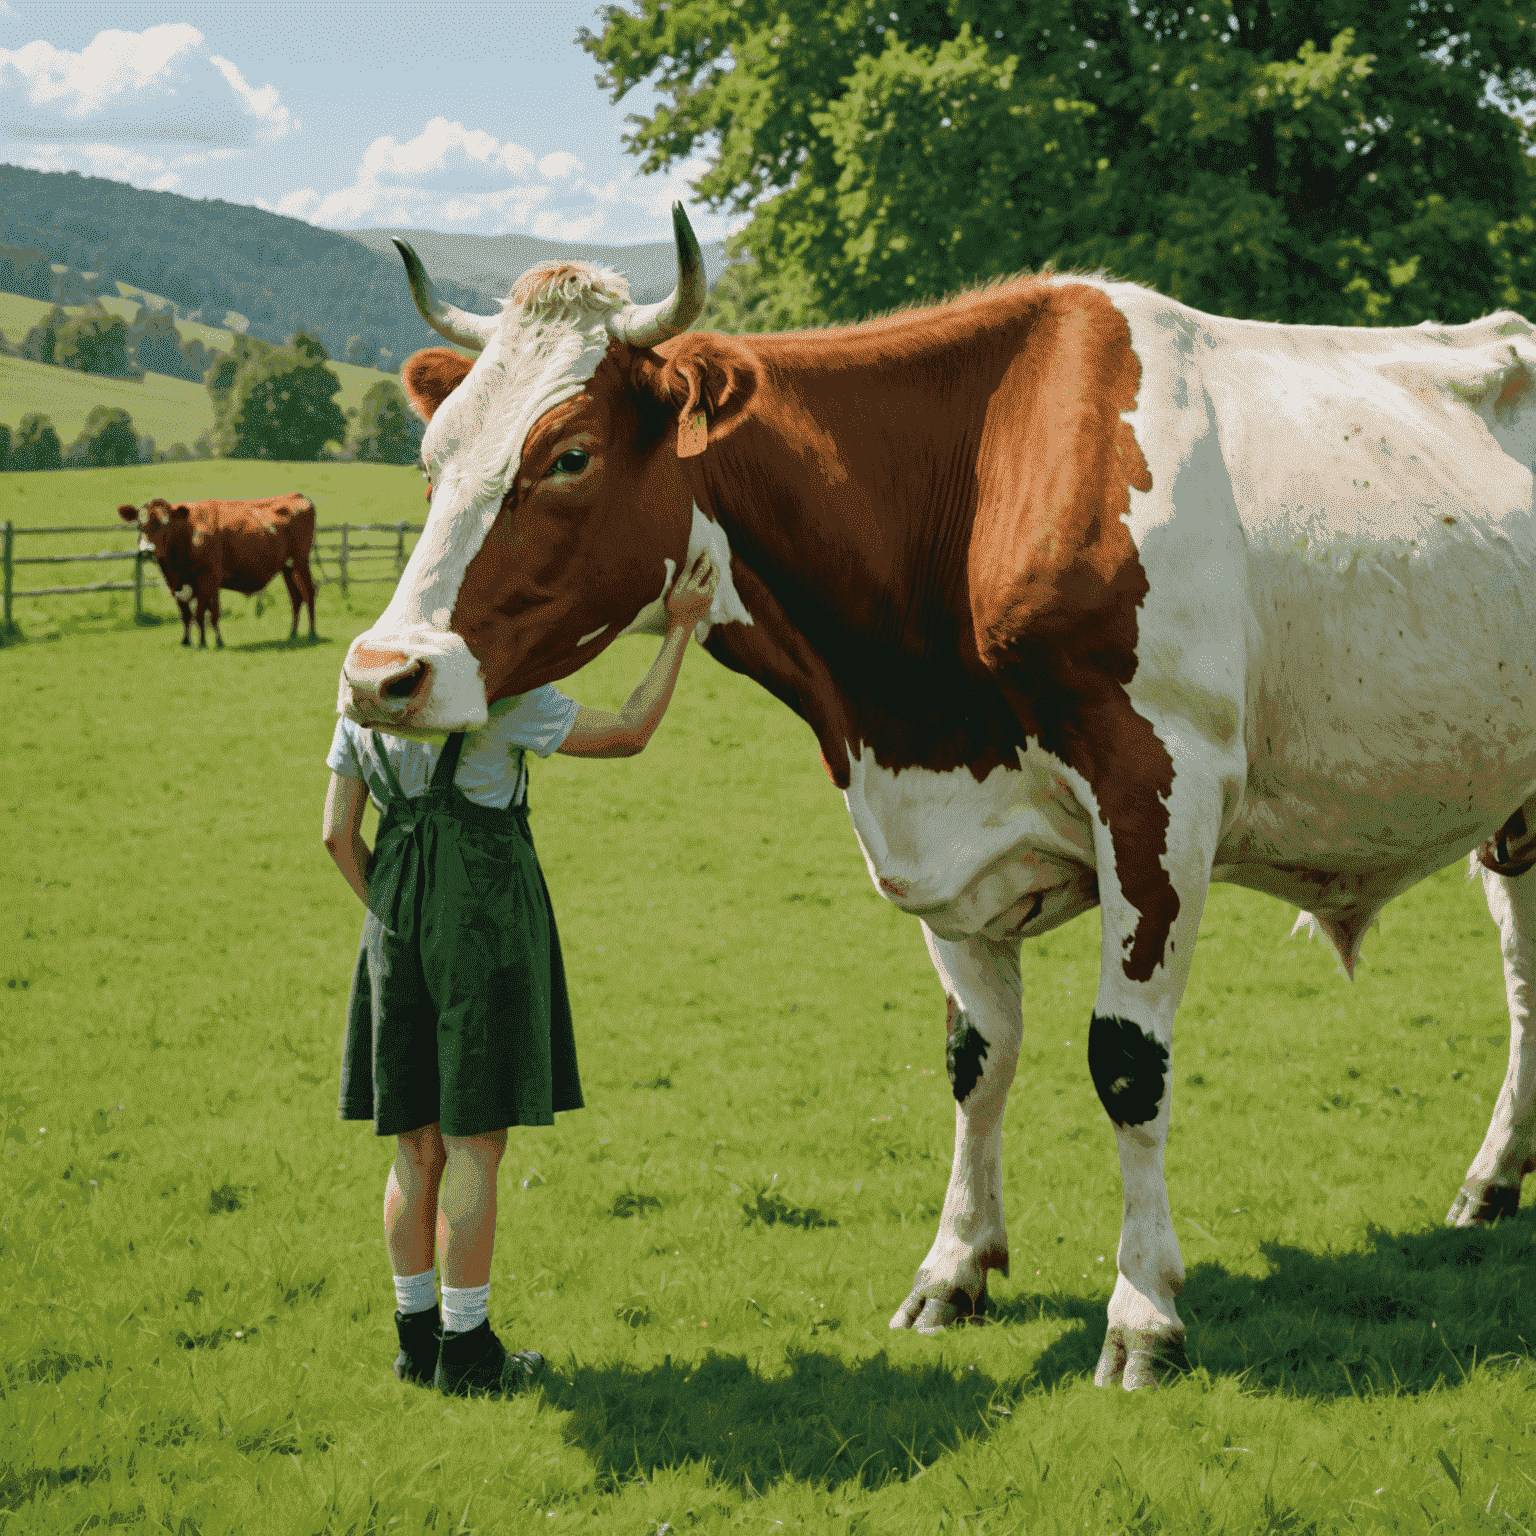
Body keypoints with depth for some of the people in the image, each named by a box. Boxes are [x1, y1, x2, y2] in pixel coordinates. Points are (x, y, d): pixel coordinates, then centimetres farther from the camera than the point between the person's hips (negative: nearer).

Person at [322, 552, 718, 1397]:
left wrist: (391, 915, 15)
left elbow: (338, 834, 8)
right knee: (474, 1143, 0)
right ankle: (465, 1349, 5)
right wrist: (679, 629, 2)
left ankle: (417, 1331, 22)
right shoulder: (501, 692, -10)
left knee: (416, 1144, 14)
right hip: (488, 916, -6)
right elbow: (629, 733, -4)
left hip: (399, 925, 6)